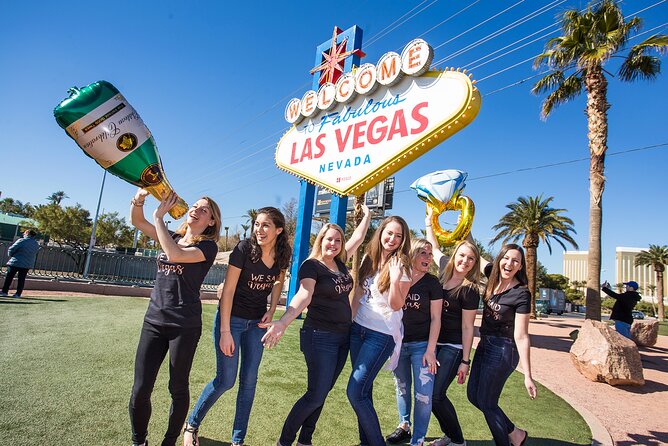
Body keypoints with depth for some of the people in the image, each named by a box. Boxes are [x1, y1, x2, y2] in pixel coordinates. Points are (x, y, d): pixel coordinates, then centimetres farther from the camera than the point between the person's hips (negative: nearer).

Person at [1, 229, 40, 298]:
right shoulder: (36, 244, 5)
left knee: (9, 277, 9)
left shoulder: (22, 241, -13)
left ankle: (4, 292, 12)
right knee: (21, 279, 10)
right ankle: (18, 294, 9)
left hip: (15, 262, -5)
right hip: (27, 264, 5)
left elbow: (11, 249, -10)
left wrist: (11, 256, 8)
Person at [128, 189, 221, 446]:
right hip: (153, 321, 5)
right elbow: (137, 221, 10)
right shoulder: (172, 237, 12)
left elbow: (174, 254, -23)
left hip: (185, 326, -4)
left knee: (178, 389, 10)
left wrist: (159, 215, -15)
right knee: (140, 390, 5)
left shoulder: (207, 246, -7)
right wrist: (140, 197, -11)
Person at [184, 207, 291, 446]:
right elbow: (228, 290, -18)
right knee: (225, 380, 1)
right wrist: (225, 331, -19)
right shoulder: (244, 248, -20)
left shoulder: (282, 254, -7)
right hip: (231, 318, -4)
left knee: (249, 380, 8)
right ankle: (191, 425, 27)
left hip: (257, 323, 4)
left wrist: (271, 310, 0)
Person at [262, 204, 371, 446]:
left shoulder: (340, 263, 7)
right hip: (320, 337, -6)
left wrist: (366, 215, 29)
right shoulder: (311, 266, -12)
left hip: (343, 337, 7)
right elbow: (303, 295, -29)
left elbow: (358, 238, 21)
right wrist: (283, 322, -45)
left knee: (321, 393, 14)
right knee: (316, 395, -5)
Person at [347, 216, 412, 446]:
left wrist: (395, 279, -29)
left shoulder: (402, 265, -9)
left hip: (382, 334, -5)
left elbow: (396, 305, -14)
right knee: (363, 390, 13)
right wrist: (349, 319, 13)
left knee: (355, 391, -10)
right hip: (358, 328, 6)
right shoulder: (369, 258, 5)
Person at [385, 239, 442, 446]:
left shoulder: (432, 282, -7)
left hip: (421, 344, -3)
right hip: (398, 342, 3)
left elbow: (436, 318, -7)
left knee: (423, 394, -3)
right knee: (402, 388, 17)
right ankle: (404, 426, 37)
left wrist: (430, 350, -11)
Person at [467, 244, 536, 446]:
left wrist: (528, 376, -17)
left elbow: (521, 337, -18)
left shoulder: (521, 294, -18)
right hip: (485, 345, 8)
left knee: (486, 402, 4)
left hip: (502, 350, -8)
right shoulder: (493, 275, -2)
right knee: (473, 395, 16)